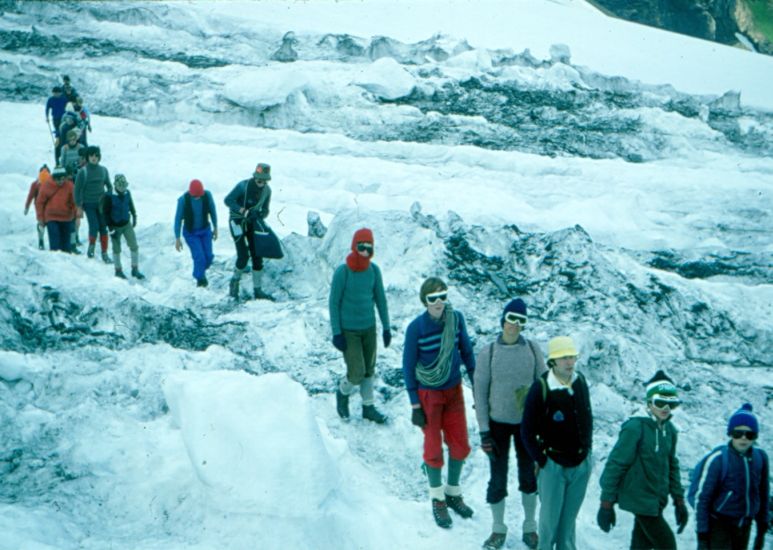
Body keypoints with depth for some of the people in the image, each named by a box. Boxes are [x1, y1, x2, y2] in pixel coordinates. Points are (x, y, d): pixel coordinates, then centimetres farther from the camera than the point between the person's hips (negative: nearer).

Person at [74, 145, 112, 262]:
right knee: (94, 226, -13)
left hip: (101, 204, 3)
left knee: (103, 228, 1)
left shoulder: (103, 170, 5)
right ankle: (91, 245, 16)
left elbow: (109, 186, 16)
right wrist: (79, 205, -6)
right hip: (89, 204, -3)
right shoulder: (83, 171, -6)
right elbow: (77, 189, -3)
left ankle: (104, 253, 7)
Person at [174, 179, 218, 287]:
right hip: (190, 232, -3)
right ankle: (200, 278, 16)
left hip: (205, 230, 3)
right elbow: (178, 219, -17)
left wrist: (215, 228, 6)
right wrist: (177, 239, -13)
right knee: (199, 257, -13)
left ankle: (201, 271, 35)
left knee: (208, 257, 0)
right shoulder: (183, 199, -28)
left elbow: (212, 211, -4)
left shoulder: (207, 195, -22)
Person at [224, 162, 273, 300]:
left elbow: (265, 209, 5)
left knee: (257, 256, 1)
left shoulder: (267, 190, -4)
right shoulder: (243, 186, -21)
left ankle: (257, 290, 9)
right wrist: (244, 211, -32)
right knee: (243, 256, -14)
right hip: (237, 221, -5)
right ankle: (235, 281, 13)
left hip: (252, 222, 5)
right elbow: (228, 200, -22)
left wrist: (261, 215, -19)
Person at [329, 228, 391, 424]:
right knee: (357, 373, -7)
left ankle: (368, 407, 29)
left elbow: (380, 299, 7)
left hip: (369, 327, 5)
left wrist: (386, 327, 9)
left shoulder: (374, 270, -4)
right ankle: (343, 393, 25)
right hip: (348, 330, -4)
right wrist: (336, 333, -11)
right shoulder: (342, 272, -17)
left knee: (369, 370, 12)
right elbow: (334, 303, -11)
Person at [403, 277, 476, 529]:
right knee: (434, 447, 7)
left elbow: (466, 352, 5)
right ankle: (437, 500, 26)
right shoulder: (416, 327, -19)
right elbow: (408, 366, -10)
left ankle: (453, 493, 32)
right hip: (428, 394, -3)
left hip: (454, 390, 4)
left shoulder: (456, 318, -10)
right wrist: (415, 406, -9)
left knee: (460, 445, 10)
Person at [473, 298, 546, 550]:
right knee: (498, 479, 7)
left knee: (529, 476, 14)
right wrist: (484, 432, -8)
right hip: (498, 423, -1)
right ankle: (498, 530, 25)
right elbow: (480, 392, -6)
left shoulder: (532, 349, -6)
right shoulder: (488, 352, -10)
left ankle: (530, 527, 31)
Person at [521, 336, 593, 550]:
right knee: (550, 515, 7)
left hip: (581, 464, 4)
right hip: (554, 465, -4)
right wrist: (542, 460, -9)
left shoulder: (581, 382, -2)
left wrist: (587, 447, 9)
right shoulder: (540, 388, -18)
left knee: (570, 515, 17)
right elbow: (527, 431, -11)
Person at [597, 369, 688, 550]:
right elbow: (615, 465, -15)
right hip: (640, 500, -7)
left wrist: (679, 500, 15)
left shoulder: (669, 430, 6)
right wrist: (606, 504, -15)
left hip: (657, 501, 7)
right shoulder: (635, 427, -17)